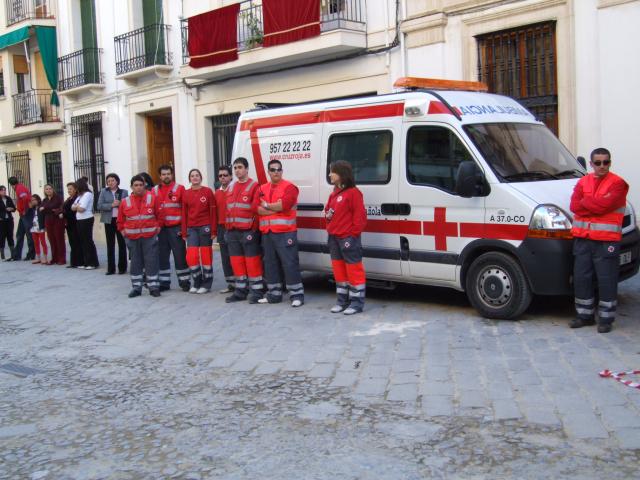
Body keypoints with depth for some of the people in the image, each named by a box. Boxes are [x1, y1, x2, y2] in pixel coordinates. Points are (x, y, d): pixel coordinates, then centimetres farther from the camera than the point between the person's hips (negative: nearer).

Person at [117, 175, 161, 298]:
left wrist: (158, 226, -1)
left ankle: (153, 287, 6)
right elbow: (121, 219, 15)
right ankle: (136, 287, 16)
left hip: (150, 236, -2)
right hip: (133, 238, 2)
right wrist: (123, 230, 9)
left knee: (151, 261, -1)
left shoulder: (152, 198, -3)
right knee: (135, 262, 9)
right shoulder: (125, 201, 3)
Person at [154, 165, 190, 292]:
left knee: (180, 256, 0)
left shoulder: (180, 188, 1)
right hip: (161, 229, 3)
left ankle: (184, 281, 8)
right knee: (162, 256, 9)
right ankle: (164, 282, 18)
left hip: (176, 228, -3)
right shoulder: (155, 191, 9)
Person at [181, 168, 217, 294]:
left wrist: (213, 230, -7)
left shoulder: (208, 191, -1)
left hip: (205, 227, -2)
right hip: (191, 228, 3)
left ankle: (207, 284, 13)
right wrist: (184, 231, 4)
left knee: (206, 256, 2)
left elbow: (213, 211, -2)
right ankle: (197, 282, 14)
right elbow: (184, 213, 8)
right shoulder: (186, 193, 6)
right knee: (191, 256, -3)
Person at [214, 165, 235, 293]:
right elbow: (216, 211, 16)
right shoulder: (217, 193, 12)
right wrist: (215, 229, 12)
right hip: (222, 228, 6)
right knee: (225, 257, 9)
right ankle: (231, 283, 17)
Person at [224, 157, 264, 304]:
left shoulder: (254, 186, -6)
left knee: (252, 261, -3)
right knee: (236, 262, 11)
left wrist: (253, 230, -15)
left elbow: (256, 209, -11)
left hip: (248, 232, -7)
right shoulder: (230, 187, 16)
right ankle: (240, 290, 20)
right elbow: (227, 209, 17)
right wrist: (227, 228, 11)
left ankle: (256, 291, 4)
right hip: (232, 232, 7)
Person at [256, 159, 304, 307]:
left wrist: (266, 205, -7)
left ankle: (297, 295, 0)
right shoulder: (262, 189, 14)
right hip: (266, 233, 6)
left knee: (290, 264, -6)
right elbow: (258, 209, 1)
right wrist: (276, 208, -12)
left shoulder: (289, 187, -4)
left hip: (285, 233, -6)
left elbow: (284, 204, -20)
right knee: (270, 264, 12)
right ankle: (274, 294, 22)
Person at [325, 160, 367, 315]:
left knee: (354, 270, -2)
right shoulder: (334, 193, 16)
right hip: (334, 237, 9)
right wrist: (327, 214, 2)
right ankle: (342, 301, 22)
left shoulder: (353, 192, -12)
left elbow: (360, 216, -14)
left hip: (348, 238, -9)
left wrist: (352, 234, -14)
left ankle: (357, 302, 4)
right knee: (339, 270, 14)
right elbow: (328, 210, 25)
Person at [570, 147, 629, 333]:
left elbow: (604, 205, -19)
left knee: (607, 280, 0)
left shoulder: (617, 183, -5)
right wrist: (596, 205, -11)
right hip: (582, 238, 5)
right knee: (581, 278, 10)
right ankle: (584, 315, 23)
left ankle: (606, 318, 10)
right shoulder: (582, 182, 12)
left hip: (606, 241, -5)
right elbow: (574, 206, -2)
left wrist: (585, 202, -6)